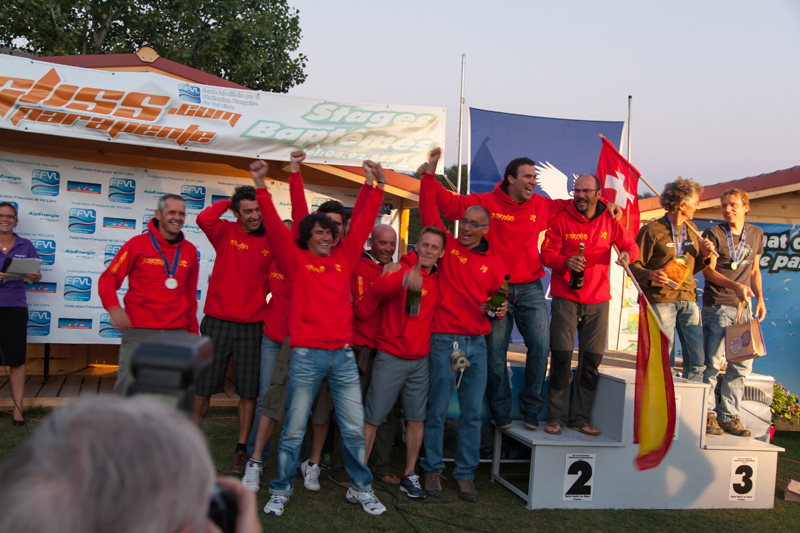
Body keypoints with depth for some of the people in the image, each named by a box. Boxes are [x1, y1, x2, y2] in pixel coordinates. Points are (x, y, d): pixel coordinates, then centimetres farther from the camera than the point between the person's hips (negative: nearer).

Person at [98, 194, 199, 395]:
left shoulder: (189, 250, 10)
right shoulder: (138, 244, 0)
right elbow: (108, 278, -1)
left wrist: (193, 333, 16)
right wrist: (113, 307, -20)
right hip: (139, 332, -3)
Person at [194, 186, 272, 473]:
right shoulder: (226, 232, 1)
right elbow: (204, 218, -20)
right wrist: (228, 202, -6)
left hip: (252, 326, 1)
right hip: (218, 322, 0)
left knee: (249, 391, 5)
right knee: (203, 387, 9)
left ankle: (242, 449, 19)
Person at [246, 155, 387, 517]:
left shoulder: (344, 257, 11)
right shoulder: (296, 259, 4)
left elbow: (363, 223, 11)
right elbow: (274, 227, -5)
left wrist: (376, 186, 8)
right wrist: (261, 188, -13)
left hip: (343, 354, 3)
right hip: (306, 354, -2)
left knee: (354, 428, 6)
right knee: (294, 429, 5)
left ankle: (361, 488, 22)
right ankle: (281, 490, 21)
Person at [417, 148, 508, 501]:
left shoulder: (494, 262, 9)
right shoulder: (447, 246, 2)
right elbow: (429, 214, -2)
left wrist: (499, 310, -5)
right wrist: (429, 176, -6)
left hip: (477, 343, 3)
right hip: (444, 340, -3)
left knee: (472, 412, 6)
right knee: (437, 409, 3)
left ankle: (465, 473, 18)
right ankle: (433, 469, 18)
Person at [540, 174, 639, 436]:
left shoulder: (610, 221, 7)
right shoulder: (561, 220, -1)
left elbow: (630, 245, 13)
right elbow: (546, 253, -2)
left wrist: (627, 253, -11)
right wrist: (565, 262, -22)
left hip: (598, 300, 3)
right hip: (565, 298, -3)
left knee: (592, 360, 5)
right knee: (561, 356, -7)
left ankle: (579, 417, 17)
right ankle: (557, 416, 6)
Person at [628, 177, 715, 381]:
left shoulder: (691, 229, 16)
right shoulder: (652, 230, -5)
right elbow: (634, 265, -6)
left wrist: (704, 256, 2)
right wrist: (650, 275, -26)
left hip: (688, 299, 6)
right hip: (660, 300, -6)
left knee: (698, 360, 4)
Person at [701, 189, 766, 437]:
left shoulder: (756, 234, 14)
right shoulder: (714, 233, -3)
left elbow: (755, 269, 21)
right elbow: (708, 271, -8)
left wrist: (760, 297, 10)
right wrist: (735, 286, -21)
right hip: (717, 306, -5)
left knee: (742, 364, 4)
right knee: (712, 362, -4)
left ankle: (729, 416, 13)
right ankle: (708, 415, 5)